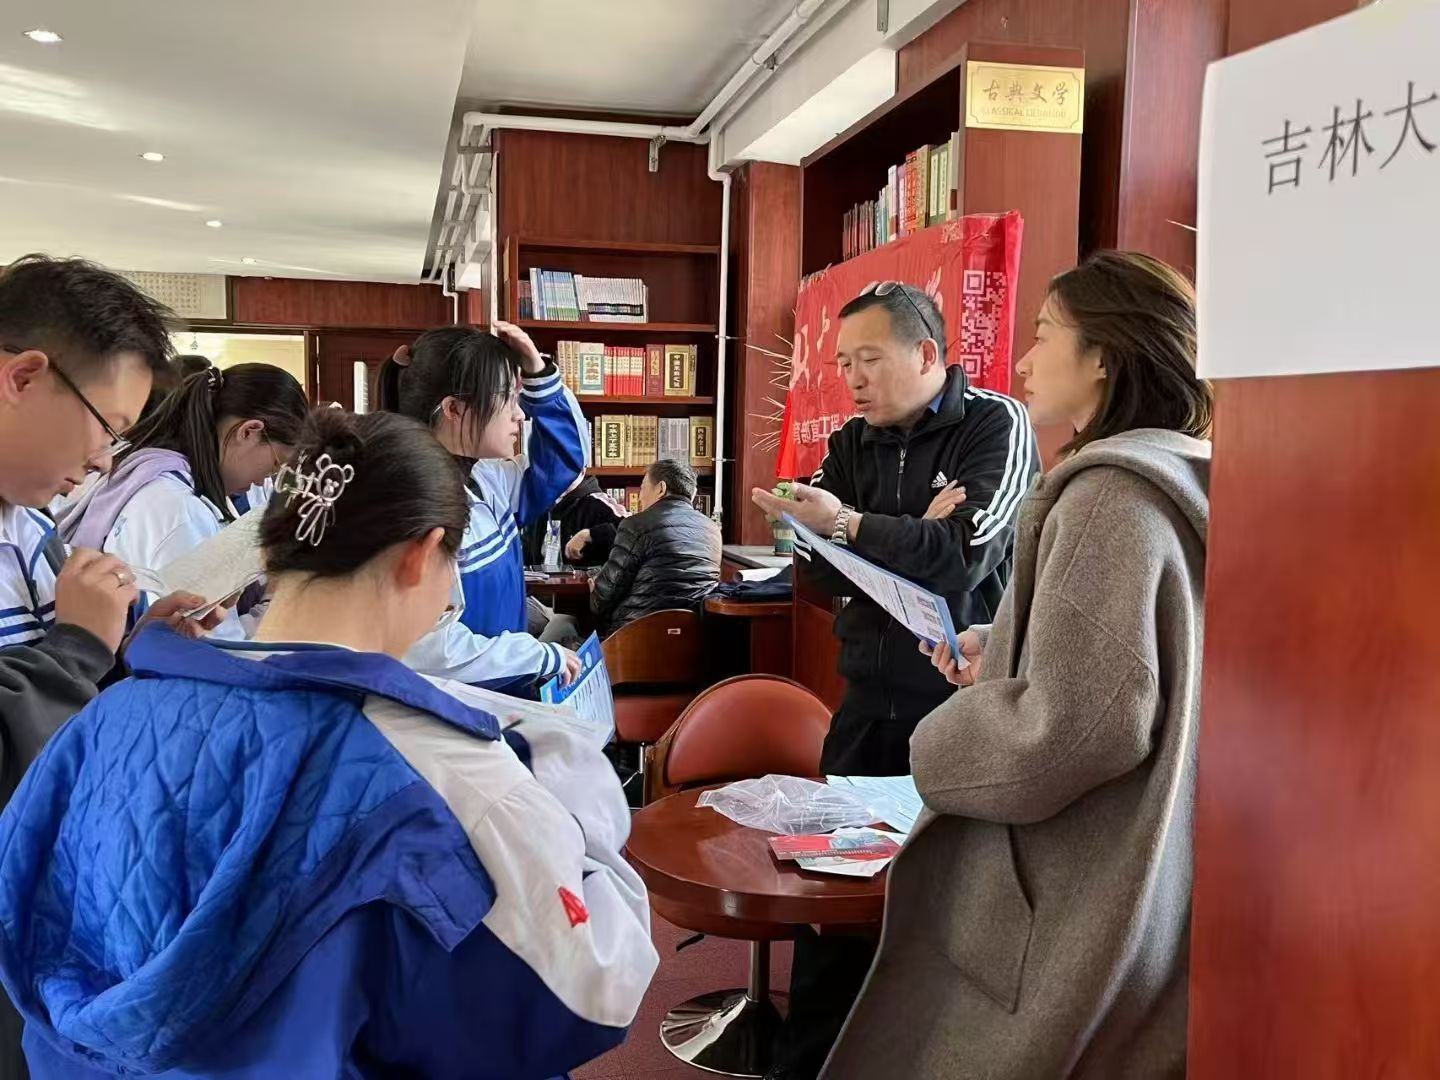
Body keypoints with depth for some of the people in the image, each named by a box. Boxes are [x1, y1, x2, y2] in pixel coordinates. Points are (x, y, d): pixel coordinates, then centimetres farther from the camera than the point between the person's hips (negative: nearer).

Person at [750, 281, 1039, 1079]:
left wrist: (850, 526, -25)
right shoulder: (852, 443, 8)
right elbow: (817, 569, -1)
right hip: (868, 701, 5)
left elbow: (962, 557, -21)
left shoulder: (997, 427, -8)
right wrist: (906, 541, -16)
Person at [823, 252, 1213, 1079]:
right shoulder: (1174, 485, 9)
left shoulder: (1111, 493, -19)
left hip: (1078, 907, -9)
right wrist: (999, 654, 9)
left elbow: (1073, 727, -26)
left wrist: (938, 745, -10)